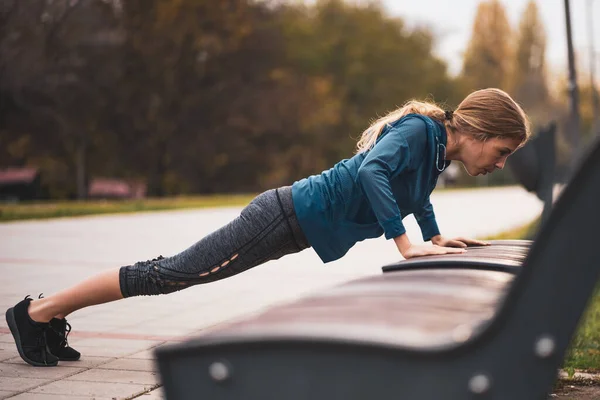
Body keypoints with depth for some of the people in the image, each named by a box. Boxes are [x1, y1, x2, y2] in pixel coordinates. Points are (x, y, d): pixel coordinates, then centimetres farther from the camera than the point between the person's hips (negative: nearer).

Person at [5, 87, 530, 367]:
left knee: (173, 274, 13)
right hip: (285, 219, -8)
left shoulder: (437, 148, 8)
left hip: (298, 224, 8)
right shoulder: (417, 129, -19)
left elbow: (417, 191, 29)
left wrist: (438, 237, 21)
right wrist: (407, 245, -37)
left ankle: (52, 315, 22)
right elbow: (373, 170, -37)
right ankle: (38, 311, 8)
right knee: (169, 273, -2)